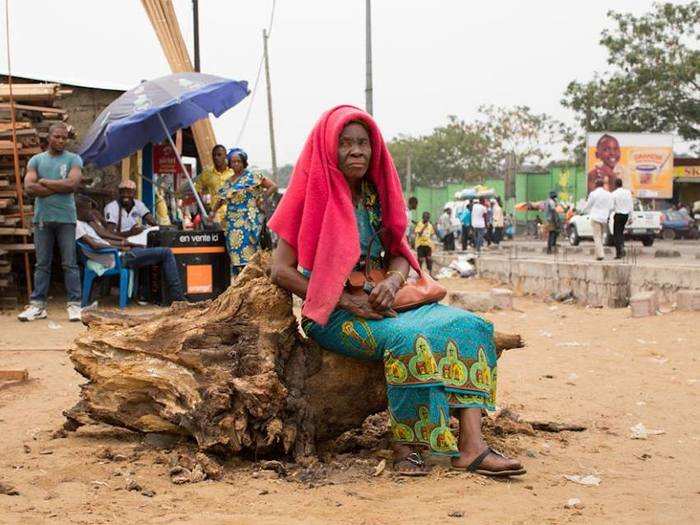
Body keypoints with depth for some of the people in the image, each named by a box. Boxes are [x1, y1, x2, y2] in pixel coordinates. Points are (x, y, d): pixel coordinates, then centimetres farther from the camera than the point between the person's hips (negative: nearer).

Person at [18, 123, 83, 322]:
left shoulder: (73, 159, 5)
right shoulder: (36, 160, 11)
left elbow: (72, 184, -12)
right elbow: (29, 187, -4)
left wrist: (45, 182, -5)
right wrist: (60, 187, -8)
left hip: (65, 218, -2)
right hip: (42, 218, 2)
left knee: (70, 264, -2)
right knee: (42, 264, 5)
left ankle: (74, 304, -1)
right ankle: (38, 305, 7)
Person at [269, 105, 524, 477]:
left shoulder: (375, 193, 9)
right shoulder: (313, 195, -7)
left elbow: (398, 252, 13)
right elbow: (281, 270, -12)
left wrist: (392, 282, -12)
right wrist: (349, 301, -17)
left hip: (381, 302, 6)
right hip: (332, 315, -6)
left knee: (465, 326, -16)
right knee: (409, 340, -34)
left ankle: (470, 446, -27)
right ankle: (404, 444, -17)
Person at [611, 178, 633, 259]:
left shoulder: (614, 194, -11)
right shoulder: (628, 192, 2)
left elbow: (612, 207, -10)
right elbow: (631, 205, 4)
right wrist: (630, 217, 10)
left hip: (618, 215, -4)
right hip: (626, 215, 5)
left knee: (616, 234, 4)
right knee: (621, 232, 22)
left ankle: (618, 253, -2)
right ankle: (622, 247, 9)